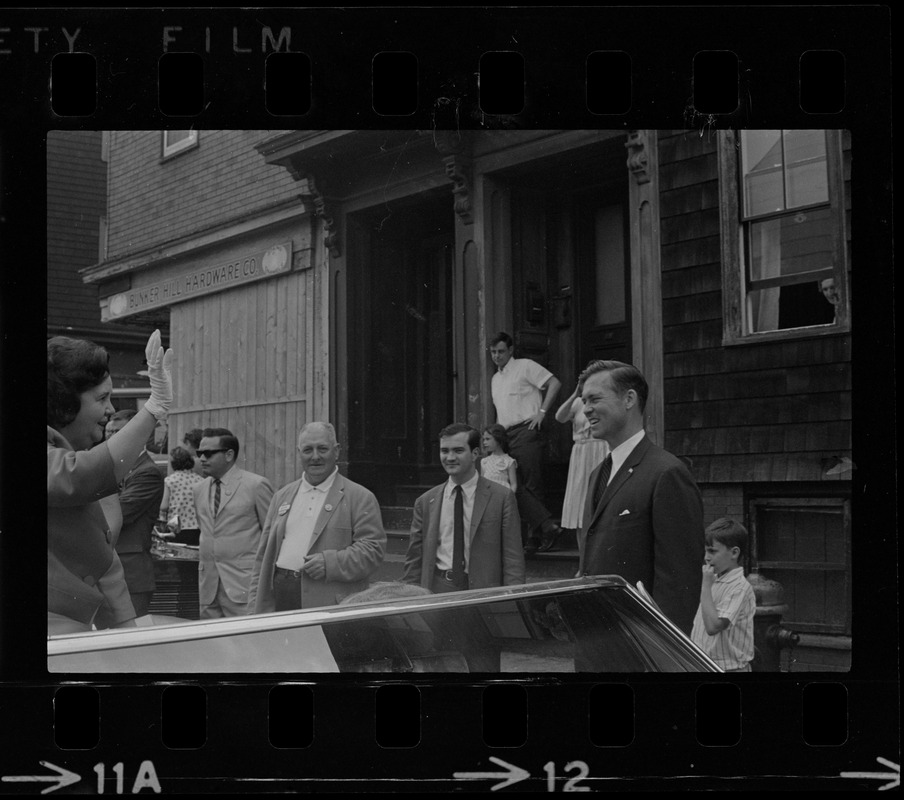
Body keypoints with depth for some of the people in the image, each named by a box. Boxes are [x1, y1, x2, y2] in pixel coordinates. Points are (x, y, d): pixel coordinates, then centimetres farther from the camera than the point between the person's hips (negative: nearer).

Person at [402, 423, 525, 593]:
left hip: (484, 593, -2)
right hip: (436, 591, 2)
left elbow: (513, 559, 1)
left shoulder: (502, 497, 2)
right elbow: (414, 560, 13)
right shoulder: (425, 502, 11)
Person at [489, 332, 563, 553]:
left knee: (531, 485, -9)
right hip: (506, 436, 8)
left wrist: (542, 412, -12)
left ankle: (535, 537, -6)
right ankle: (547, 526, -2)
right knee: (515, 487, -2)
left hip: (526, 431, -8)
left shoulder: (525, 366, 0)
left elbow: (554, 383, -8)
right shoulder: (495, 379, 23)